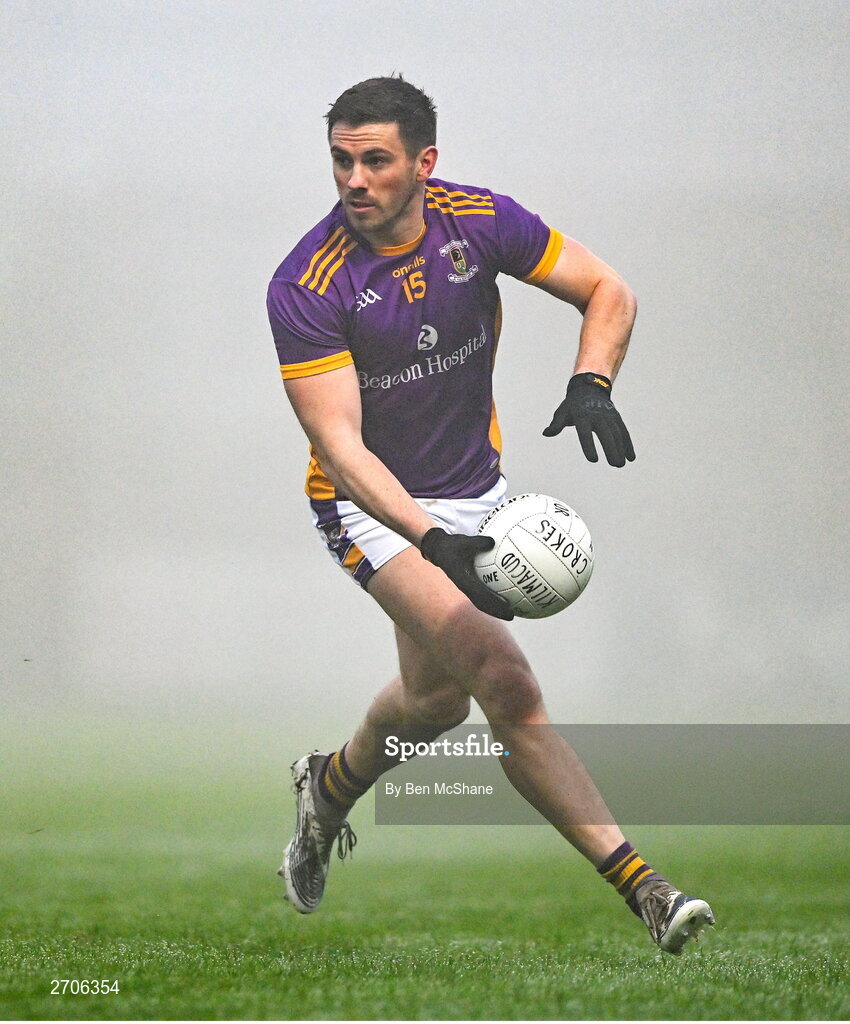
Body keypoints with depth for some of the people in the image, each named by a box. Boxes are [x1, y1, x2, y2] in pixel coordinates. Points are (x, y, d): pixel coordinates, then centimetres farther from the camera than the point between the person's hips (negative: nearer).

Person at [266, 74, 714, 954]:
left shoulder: (480, 221, -11)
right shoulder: (305, 286, -22)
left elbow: (608, 293, -1)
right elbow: (338, 441, -26)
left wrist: (591, 385, -22)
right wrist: (435, 543, -39)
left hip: (472, 491, 5)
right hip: (370, 508, -5)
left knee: (436, 698, 17)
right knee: (505, 682, -22)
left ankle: (330, 788, 50)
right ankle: (640, 887, -23)